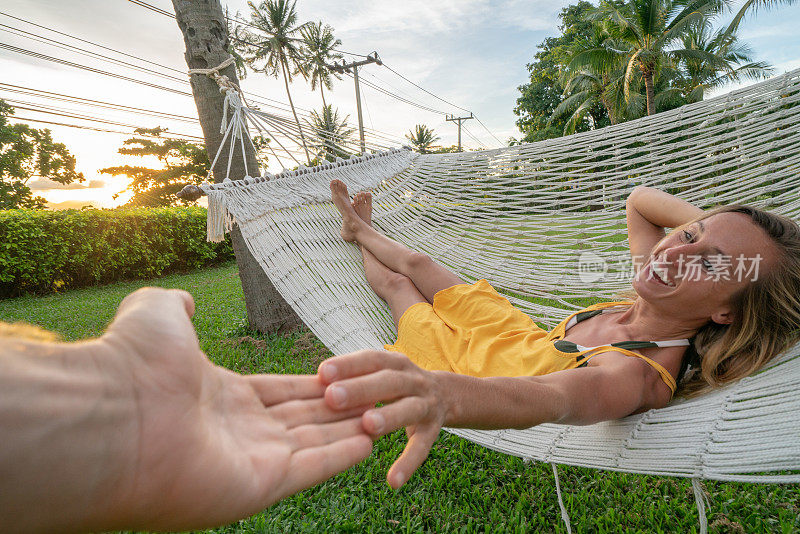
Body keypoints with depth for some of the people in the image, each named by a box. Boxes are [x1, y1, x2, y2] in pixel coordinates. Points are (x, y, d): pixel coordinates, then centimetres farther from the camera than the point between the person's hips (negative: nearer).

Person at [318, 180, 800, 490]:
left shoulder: (641, 375, -40)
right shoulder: (658, 300, -18)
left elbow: (553, 398, -64)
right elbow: (640, 199, -4)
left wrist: (444, 396, -83)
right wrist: (711, 224, -21)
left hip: (468, 364, -5)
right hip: (524, 336, 5)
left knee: (397, 283, 16)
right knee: (415, 263, 21)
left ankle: (363, 232, 53)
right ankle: (362, 229, 56)